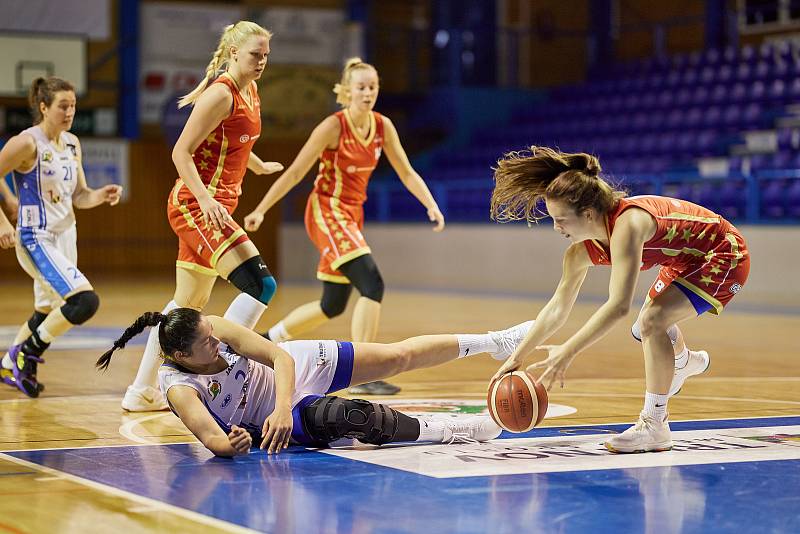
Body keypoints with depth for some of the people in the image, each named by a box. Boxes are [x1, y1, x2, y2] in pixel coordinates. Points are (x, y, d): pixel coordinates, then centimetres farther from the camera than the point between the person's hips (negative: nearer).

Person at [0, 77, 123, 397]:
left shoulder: (72, 143, 8)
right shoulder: (27, 143, -15)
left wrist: (101, 196, -7)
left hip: (65, 237, 8)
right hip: (37, 240, -8)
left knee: (47, 312, 19)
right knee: (86, 301, -22)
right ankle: (26, 353, -2)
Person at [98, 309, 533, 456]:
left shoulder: (214, 327, -21)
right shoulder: (177, 387, -27)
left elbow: (281, 357, -23)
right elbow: (210, 437, -40)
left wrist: (281, 405, -40)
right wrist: (230, 444, -64)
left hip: (297, 366, 3)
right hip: (289, 418, -3)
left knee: (400, 356, 3)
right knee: (356, 417, -28)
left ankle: (491, 342, 21)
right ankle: (451, 432, -7)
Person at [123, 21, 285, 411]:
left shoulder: (250, 91, 12)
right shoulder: (221, 93, -15)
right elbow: (181, 152, -19)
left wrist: (260, 167, 46)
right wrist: (206, 199, -30)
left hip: (213, 206, 10)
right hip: (196, 206, -10)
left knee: (189, 303, 16)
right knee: (261, 284, -20)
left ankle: (142, 391, 24)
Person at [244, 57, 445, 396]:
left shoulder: (383, 126, 2)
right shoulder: (333, 127, -15)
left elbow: (406, 173, 7)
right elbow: (295, 172, -11)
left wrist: (431, 206, -8)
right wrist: (260, 210, -11)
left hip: (352, 215, 8)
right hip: (326, 212, -8)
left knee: (333, 306, 14)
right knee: (372, 283, -24)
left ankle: (265, 341, 33)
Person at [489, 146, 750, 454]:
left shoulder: (626, 224, -38)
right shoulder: (582, 252, -11)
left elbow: (619, 306, -46)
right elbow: (558, 308, -2)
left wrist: (568, 352, -46)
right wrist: (517, 357, -5)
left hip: (724, 257, -9)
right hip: (687, 260, 9)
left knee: (653, 320, -25)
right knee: (647, 329, 22)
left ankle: (654, 426, -16)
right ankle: (685, 362, 58)